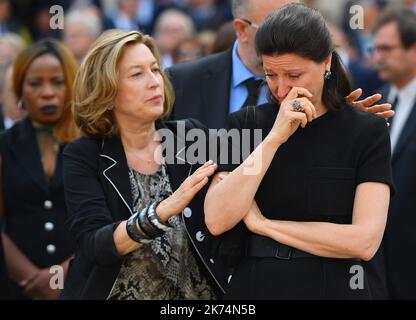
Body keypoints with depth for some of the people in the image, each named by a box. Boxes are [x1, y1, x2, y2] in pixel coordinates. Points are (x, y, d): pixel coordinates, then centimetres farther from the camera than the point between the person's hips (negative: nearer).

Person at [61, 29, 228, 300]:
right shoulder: (83, 157, -10)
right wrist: (164, 211, -36)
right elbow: (94, 244, -23)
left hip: (194, 293, 2)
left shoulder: (191, 138, -6)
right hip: (116, 291, -2)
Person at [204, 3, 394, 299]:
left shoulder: (367, 132, -7)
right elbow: (217, 221, -14)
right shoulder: (245, 124, -1)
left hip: (333, 288, -1)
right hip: (251, 288, 2)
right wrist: (275, 137, -20)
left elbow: (365, 242, -17)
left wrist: (262, 223, -12)